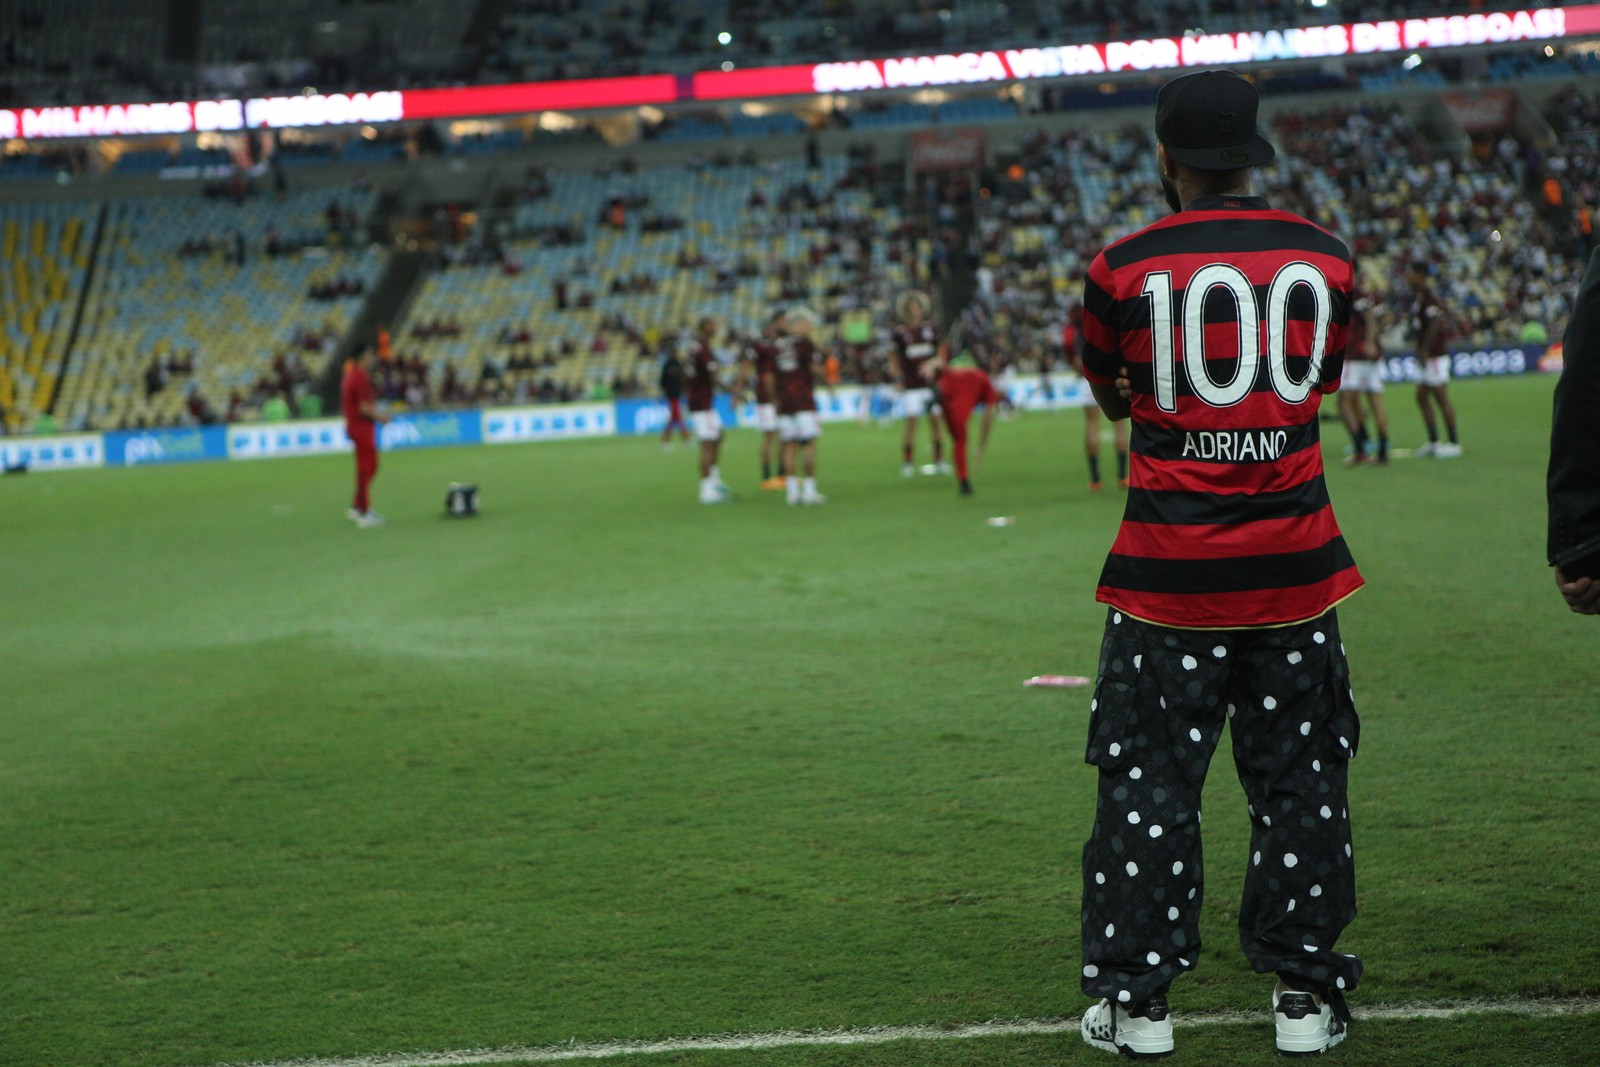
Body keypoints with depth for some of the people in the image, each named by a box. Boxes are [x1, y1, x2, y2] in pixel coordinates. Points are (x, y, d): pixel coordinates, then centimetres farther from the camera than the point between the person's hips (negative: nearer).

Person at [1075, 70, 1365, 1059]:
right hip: (1294, 568, 2)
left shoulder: (1124, 268, -6)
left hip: (1167, 574, -2)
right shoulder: (1326, 257, 1)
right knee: (1301, 781, 11)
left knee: (1150, 783, 6)